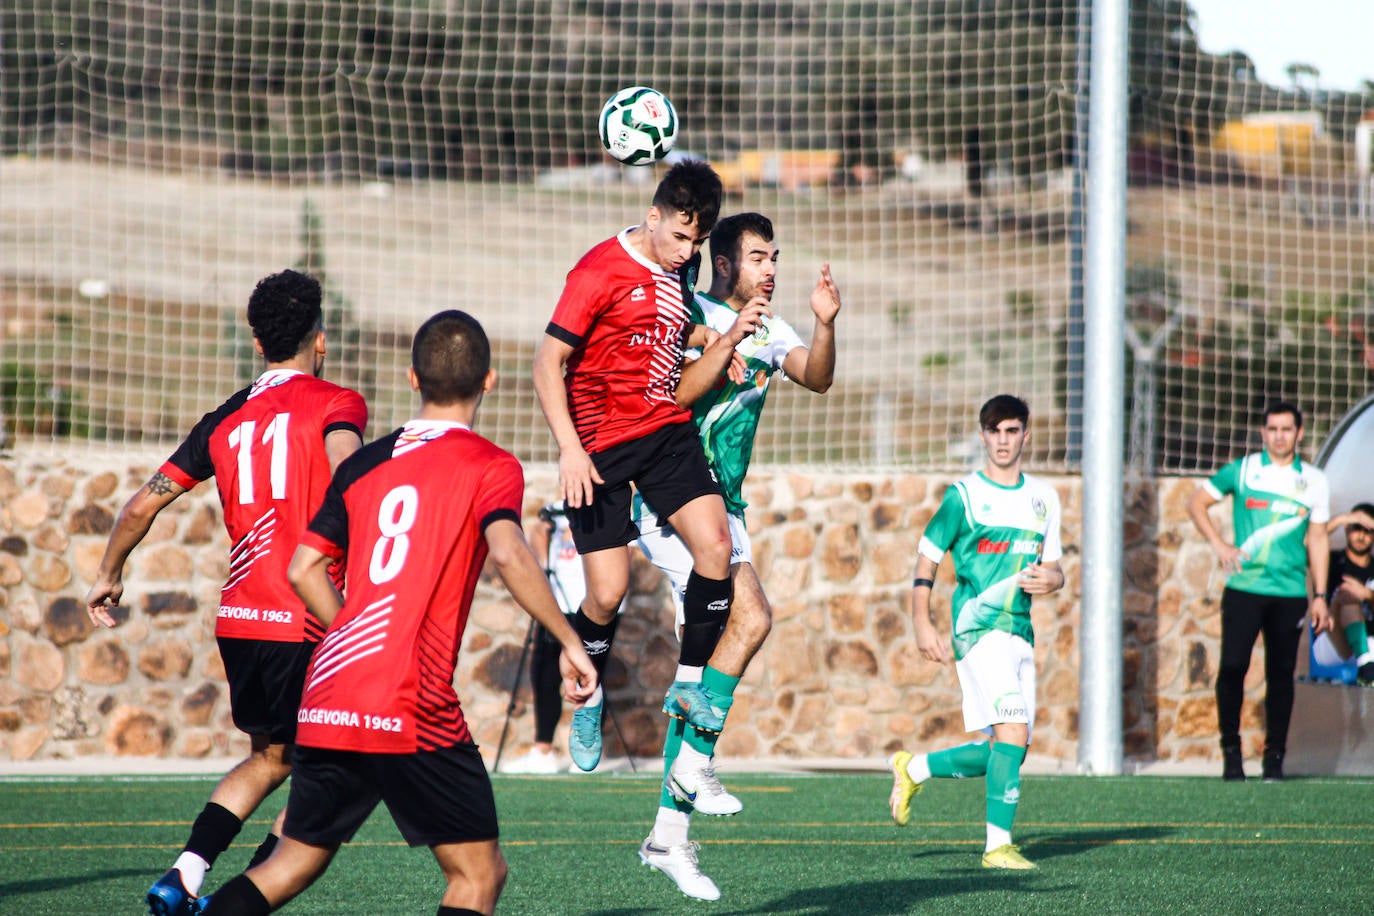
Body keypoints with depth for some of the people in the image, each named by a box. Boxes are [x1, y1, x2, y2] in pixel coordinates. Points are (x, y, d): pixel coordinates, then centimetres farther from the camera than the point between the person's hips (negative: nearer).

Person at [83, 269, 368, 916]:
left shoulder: (224, 421, 14)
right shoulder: (336, 403, 0)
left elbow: (143, 504, 16)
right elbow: (345, 465, -23)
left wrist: (108, 577, 30)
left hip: (237, 619, 6)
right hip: (307, 621, -6)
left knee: (270, 759, 23)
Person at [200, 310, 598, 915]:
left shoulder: (364, 464, 16)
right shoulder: (490, 466, 0)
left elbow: (303, 569, 16)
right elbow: (507, 552, -18)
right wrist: (570, 641, -12)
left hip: (325, 698, 6)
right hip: (412, 707, -6)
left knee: (293, 863, 19)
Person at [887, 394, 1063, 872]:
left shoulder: (1044, 497, 15)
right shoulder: (964, 496, -1)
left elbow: (1054, 569, 22)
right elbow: (927, 559, 1)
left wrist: (1050, 579, -3)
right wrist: (923, 625, -9)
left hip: (1020, 632, 7)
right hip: (978, 629, -7)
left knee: (1003, 753, 7)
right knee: (1013, 731, -22)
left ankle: (913, 769, 29)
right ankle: (998, 845, -19)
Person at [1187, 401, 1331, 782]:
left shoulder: (1314, 480, 9)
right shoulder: (1242, 470, 5)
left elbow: (1317, 541, 11)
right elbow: (1196, 503, 11)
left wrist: (1319, 597, 6)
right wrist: (1219, 544, -2)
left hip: (1291, 593, 1)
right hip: (1244, 589, -1)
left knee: (1281, 673, 0)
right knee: (1232, 667, -8)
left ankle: (1274, 756, 7)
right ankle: (1231, 751, 4)